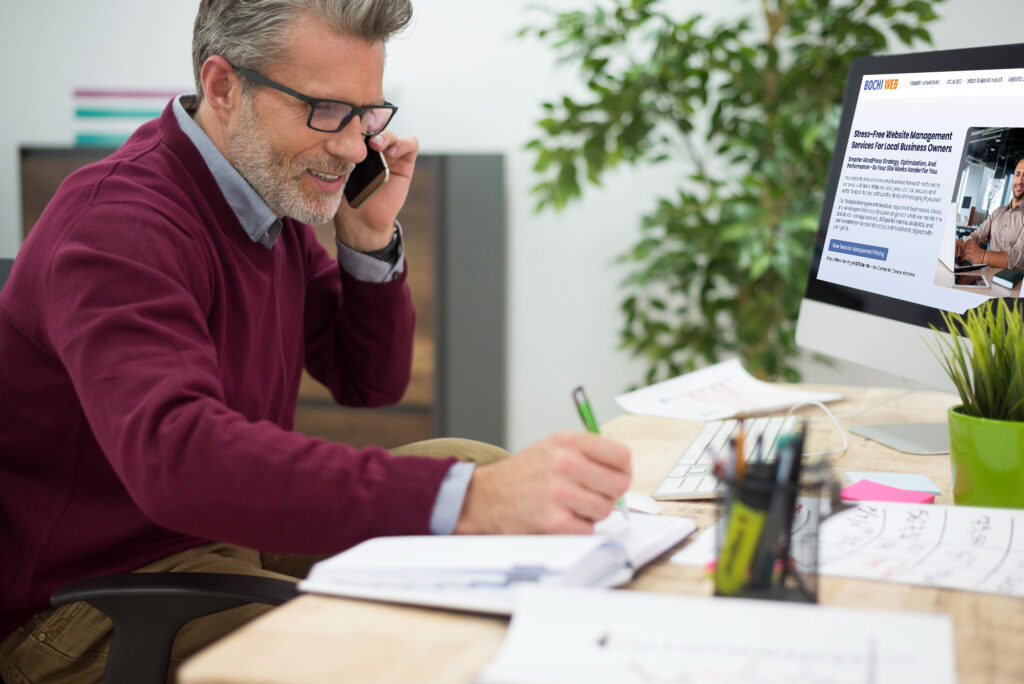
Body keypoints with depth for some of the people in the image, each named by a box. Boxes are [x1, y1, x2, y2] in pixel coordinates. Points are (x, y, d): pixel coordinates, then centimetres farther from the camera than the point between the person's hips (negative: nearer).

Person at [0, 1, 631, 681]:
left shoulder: (271, 189, 6)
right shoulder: (119, 222, -24)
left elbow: (369, 383, 15)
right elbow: (173, 454, -42)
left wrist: (370, 237, -4)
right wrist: (467, 501, -51)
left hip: (235, 533, 9)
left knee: (481, 469, 3)